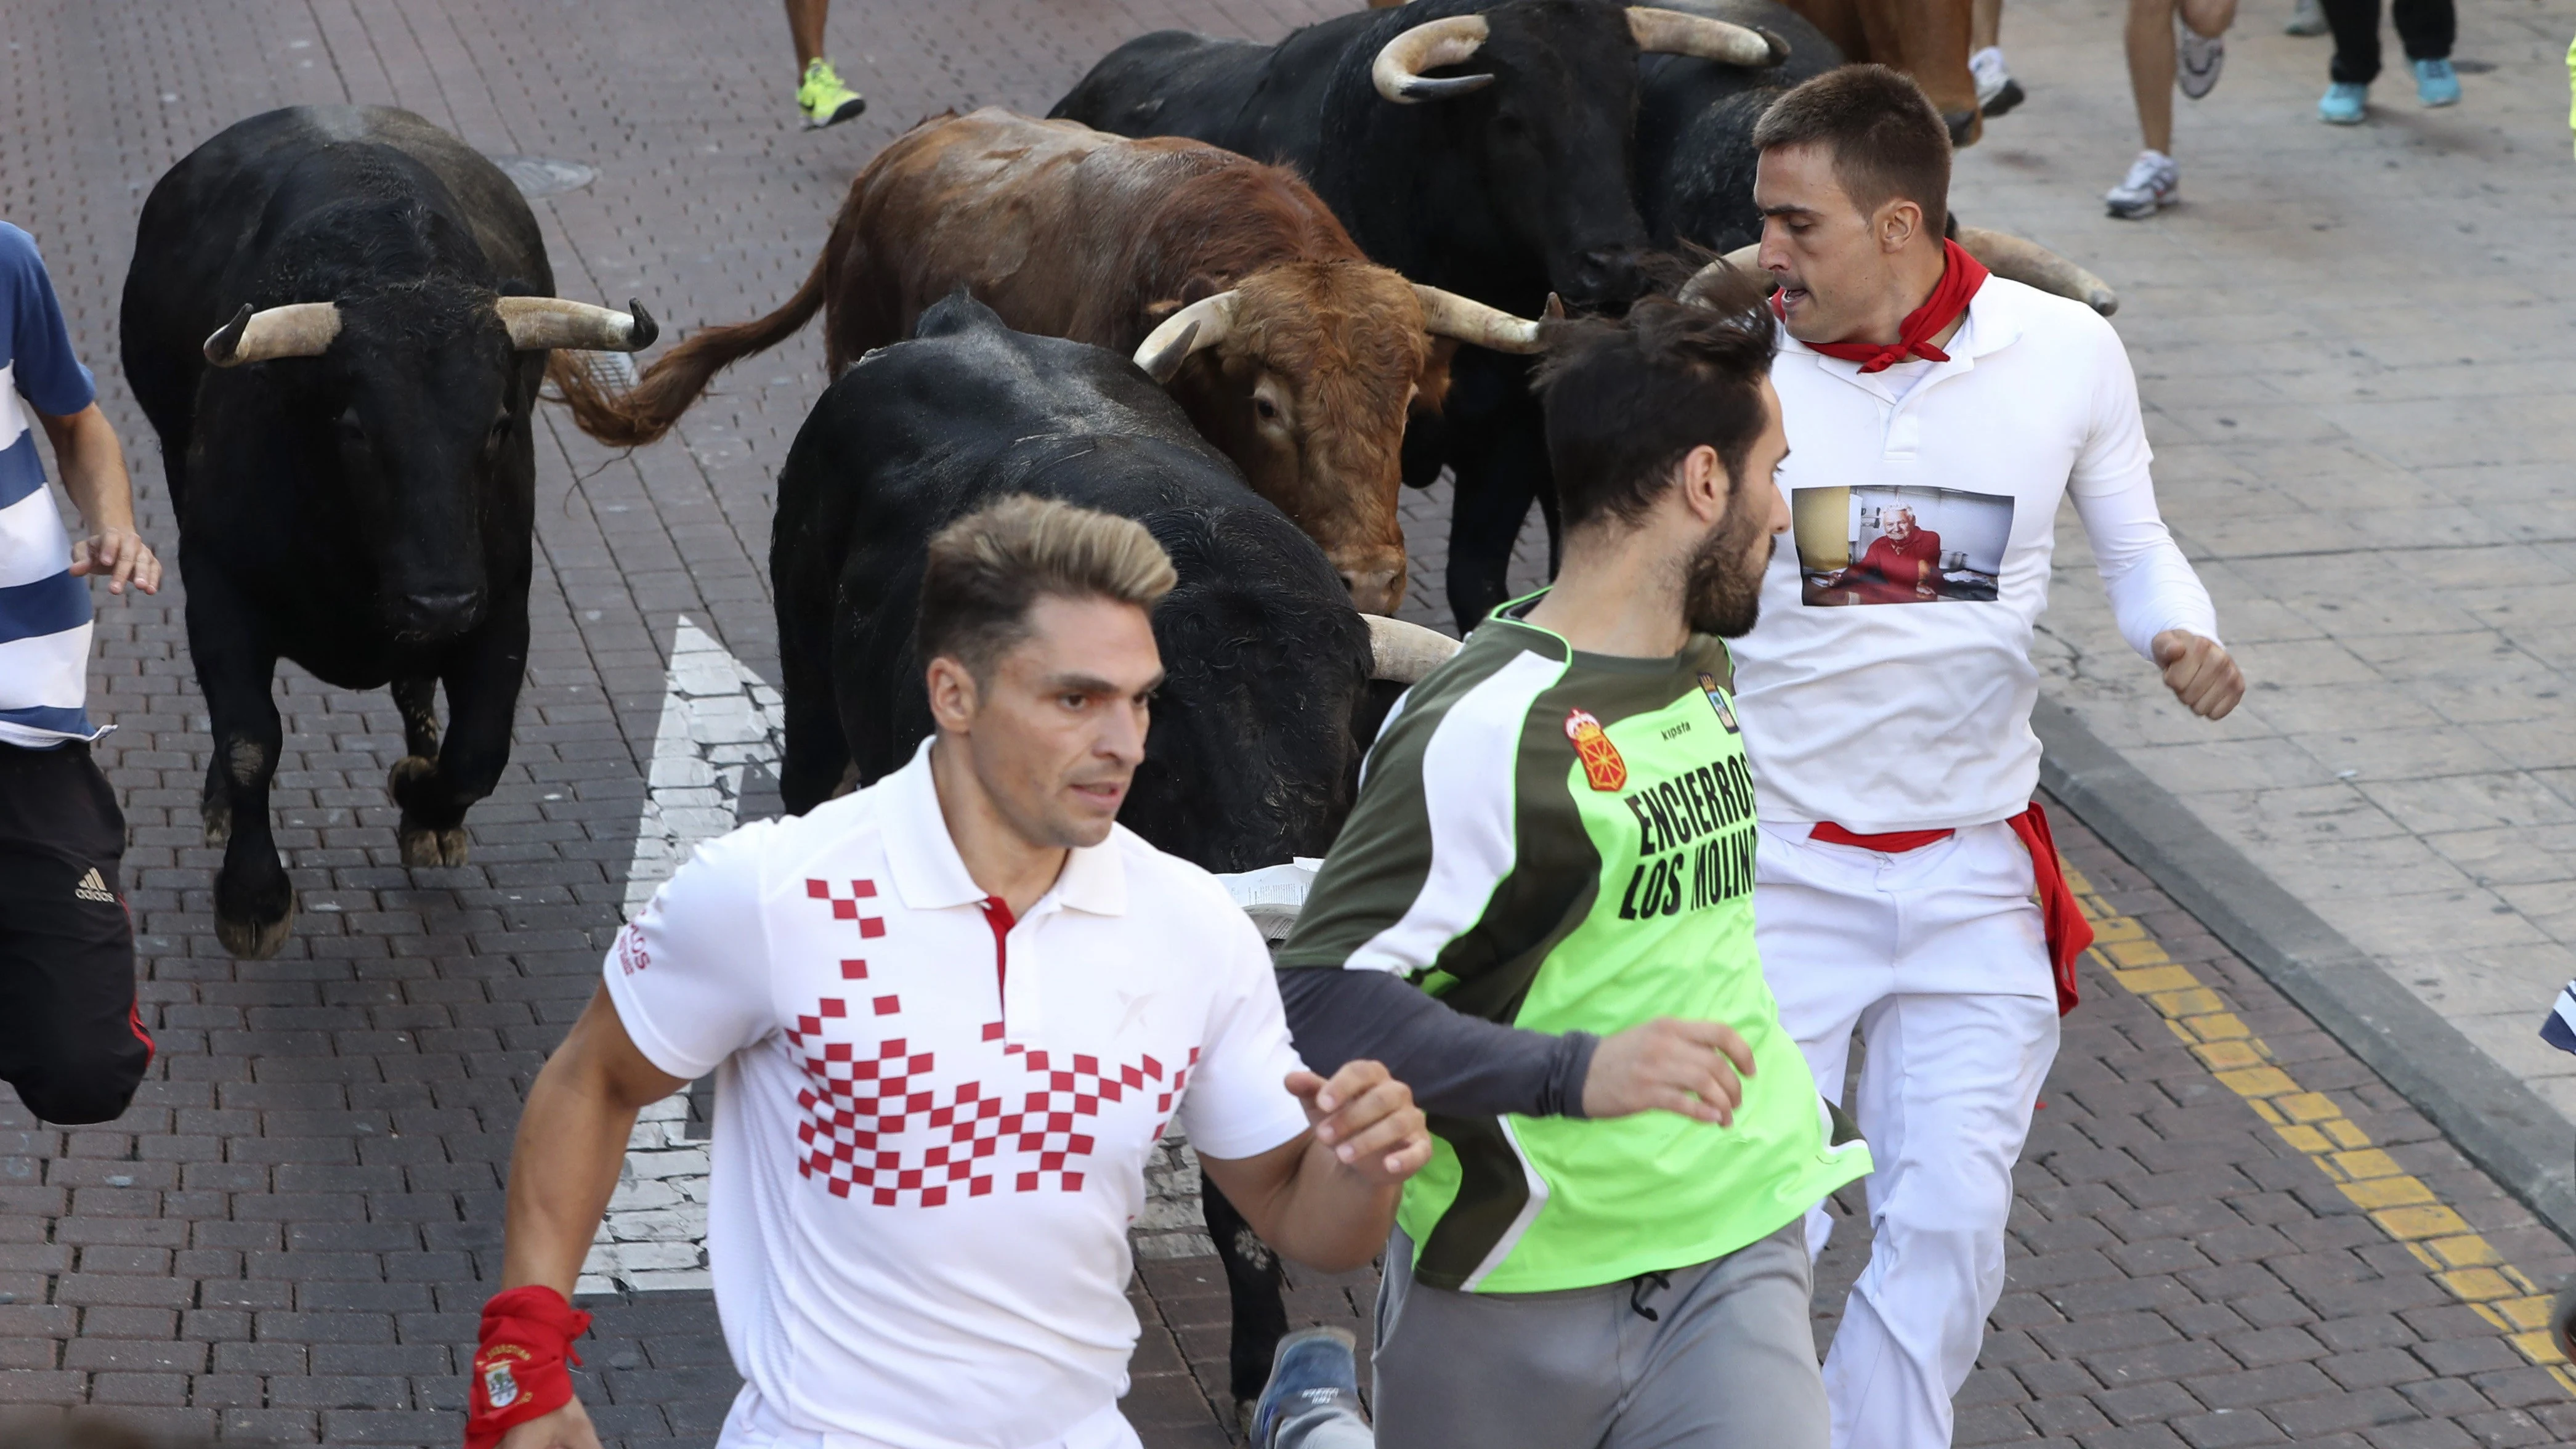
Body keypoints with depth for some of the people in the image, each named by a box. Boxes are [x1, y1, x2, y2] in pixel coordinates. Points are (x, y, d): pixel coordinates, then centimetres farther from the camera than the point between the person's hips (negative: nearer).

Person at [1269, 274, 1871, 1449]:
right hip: (1521, 1293, -6)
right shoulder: (1490, 731, -19)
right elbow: (1319, 997, -25)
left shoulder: (1698, 665, 9)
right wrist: (1573, 1073, -33)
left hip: (1736, 1245, 6)